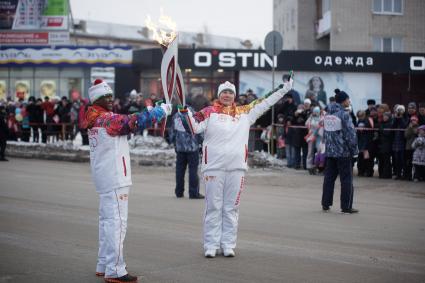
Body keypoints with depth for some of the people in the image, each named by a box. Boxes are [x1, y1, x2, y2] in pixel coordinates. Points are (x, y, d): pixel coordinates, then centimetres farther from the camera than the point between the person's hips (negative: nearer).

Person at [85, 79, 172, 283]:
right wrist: (161, 111, -13)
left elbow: (127, 124, 13)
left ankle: (104, 266, 23)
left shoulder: (96, 119, 13)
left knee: (107, 219, 16)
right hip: (114, 178, -10)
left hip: (105, 178, 10)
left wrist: (152, 113, 1)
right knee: (116, 221, -9)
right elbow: (133, 122, -23)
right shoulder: (107, 119, -16)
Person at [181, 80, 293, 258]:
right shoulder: (210, 112, 4)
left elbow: (265, 103, 16)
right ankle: (211, 245, 6)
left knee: (231, 208, 7)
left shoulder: (245, 112, 12)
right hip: (214, 167, -3)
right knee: (213, 207, 1)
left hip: (237, 168, 3)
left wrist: (284, 90, 16)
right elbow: (195, 127, -5)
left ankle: (228, 245, 13)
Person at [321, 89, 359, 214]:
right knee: (346, 179, 1)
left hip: (330, 151, 7)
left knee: (329, 177, 12)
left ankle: (325, 203, 15)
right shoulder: (344, 114, -14)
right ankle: (346, 206, 2)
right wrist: (354, 150, -6)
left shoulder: (328, 114, 7)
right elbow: (350, 133, -14)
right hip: (343, 152, -7)